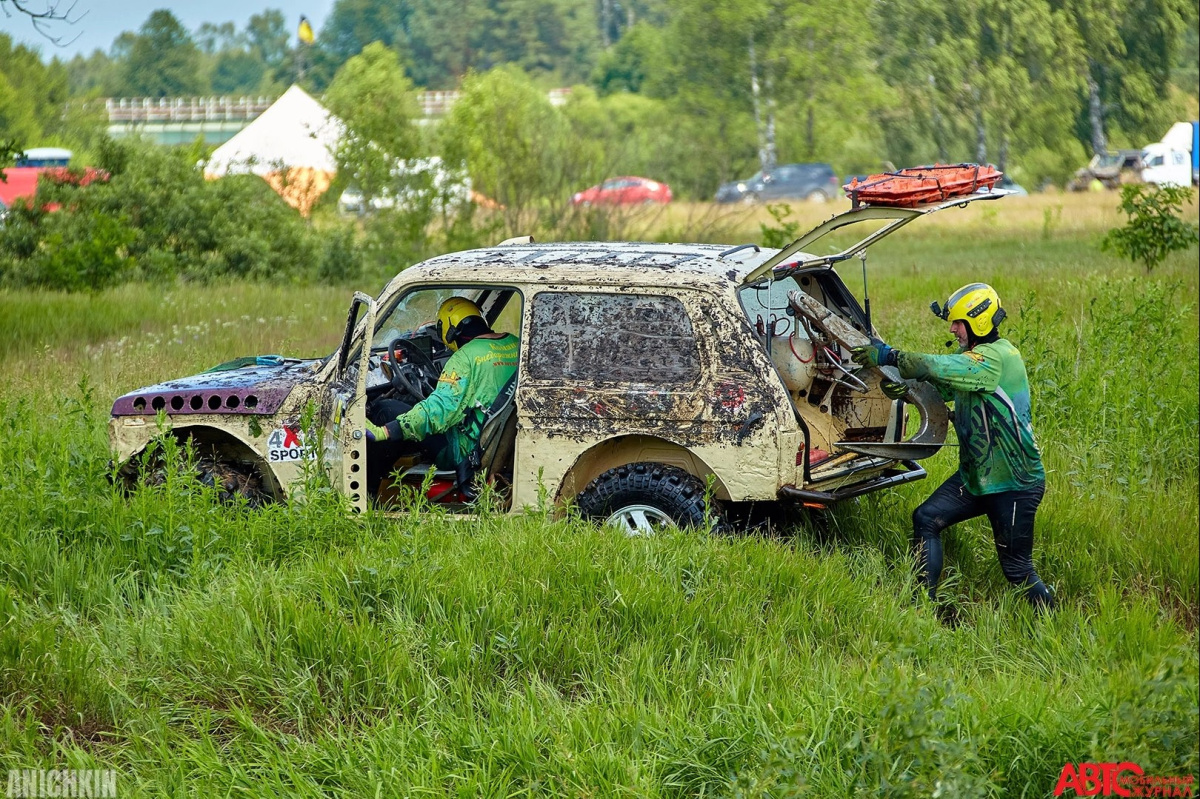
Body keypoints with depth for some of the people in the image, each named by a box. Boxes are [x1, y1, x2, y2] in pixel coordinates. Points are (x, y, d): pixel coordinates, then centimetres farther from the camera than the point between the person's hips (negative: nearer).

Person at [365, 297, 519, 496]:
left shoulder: (467, 356, -16)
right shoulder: (516, 345, 5)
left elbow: (441, 408, -24)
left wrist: (384, 432, -27)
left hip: (467, 452, -9)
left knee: (385, 410, -3)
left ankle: (365, 493, 4)